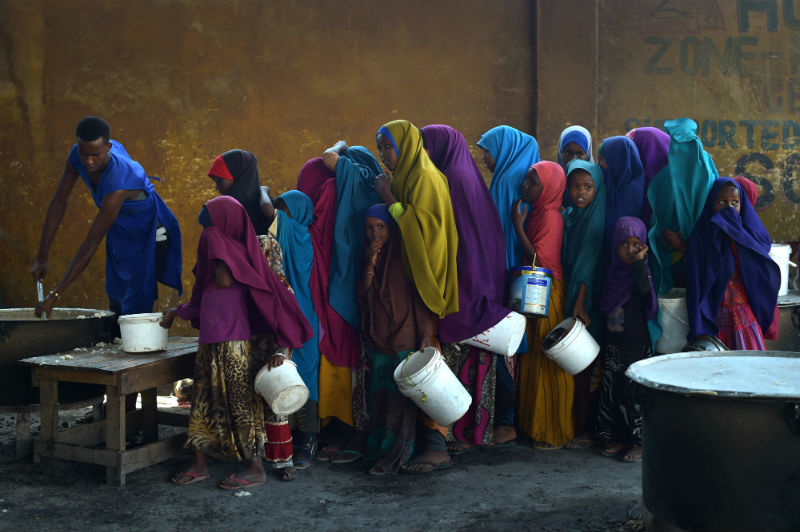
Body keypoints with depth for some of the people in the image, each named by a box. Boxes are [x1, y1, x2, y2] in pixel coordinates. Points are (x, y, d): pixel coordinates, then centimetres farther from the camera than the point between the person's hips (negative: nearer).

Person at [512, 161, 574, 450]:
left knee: (549, 364, -2)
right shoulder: (536, 212, 11)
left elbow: (539, 261, -21)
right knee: (534, 360, 14)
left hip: (548, 297, -9)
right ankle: (534, 423, 24)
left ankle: (555, 431, 8)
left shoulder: (550, 217, -16)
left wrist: (518, 225, -20)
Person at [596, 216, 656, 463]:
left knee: (634, 391, -5)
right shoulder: (614, 272, 9)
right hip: (613, 344, 6)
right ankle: (616, 438, 18)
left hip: (637, 343, -6)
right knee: (611, 389, 8)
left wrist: (640, 262, -23)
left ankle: (640, 440, 4)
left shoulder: (640, 271, -6)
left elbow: (645, 290, -28)